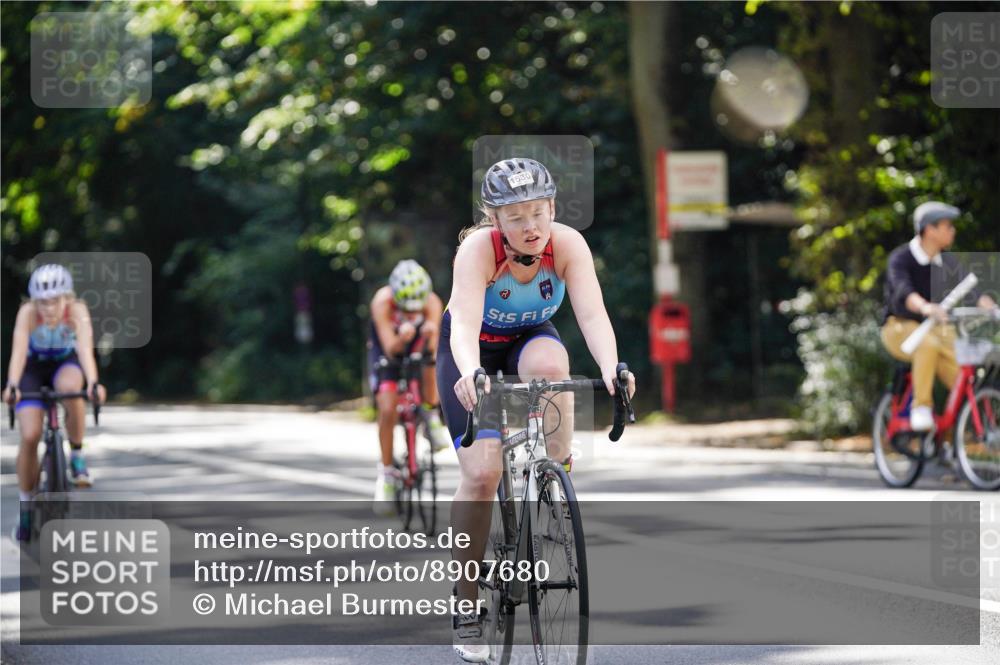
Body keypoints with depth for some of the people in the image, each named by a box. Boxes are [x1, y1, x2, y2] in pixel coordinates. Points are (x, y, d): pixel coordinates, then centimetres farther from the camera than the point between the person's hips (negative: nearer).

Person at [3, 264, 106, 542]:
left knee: (70, 388, -37)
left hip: (66, 363, 0)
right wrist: (12, 386, -55)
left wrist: (93, 382, -56)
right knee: (30, 436, -15)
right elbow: (18, 351, -39)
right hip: (34, 367, 0)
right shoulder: (27, 313, -29)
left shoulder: (77, 310, -28)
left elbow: (85, 348, -40)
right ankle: (25, 506, 3)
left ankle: (77, 456, -15)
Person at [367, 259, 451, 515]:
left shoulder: (432, 302, -31)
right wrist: (401, 338, -59)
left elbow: (433, 350, -35)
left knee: (431, 359, -33)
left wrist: (430, 334, -57)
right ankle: (386, 473, 1)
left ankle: (432, 416, -9)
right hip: (387, 350, -1)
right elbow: (390, 349, -37)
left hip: (418, 346, 1)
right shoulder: (382, 302, -34)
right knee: (387, 410, -14)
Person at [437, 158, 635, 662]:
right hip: (474, 350, -2)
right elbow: (465, 323, -44)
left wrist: (610, 367, -56)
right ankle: (466, 606, -5)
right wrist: (471, 374, -65)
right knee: (481, 472, -18)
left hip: (531, 339, 2)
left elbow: (592, 315, -36)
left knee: (549, 367, -36)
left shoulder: (567, 244, -25)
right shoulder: (478, 248, -31)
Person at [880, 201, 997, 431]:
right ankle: (921, 408, -29)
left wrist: (989, 307, -29)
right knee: (928, 343, -39)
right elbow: (902, 290, -33)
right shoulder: (901, 258, -13)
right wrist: (925, 307, -54)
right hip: (901, 328, -5)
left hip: (936, 329, 5)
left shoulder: (947, 263, 5)